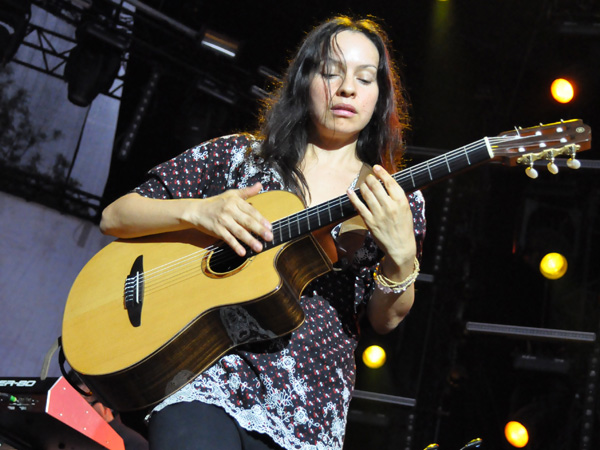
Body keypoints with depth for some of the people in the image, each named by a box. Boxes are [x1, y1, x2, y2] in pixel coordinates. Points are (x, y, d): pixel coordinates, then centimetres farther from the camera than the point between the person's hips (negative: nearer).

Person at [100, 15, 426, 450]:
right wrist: (199, 210, -11)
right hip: (208, 380, -1)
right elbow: (115, 217, 7)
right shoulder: (238, 155, 9)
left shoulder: (397, 199, 11)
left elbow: (386, 320, 4)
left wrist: (401, 254, -15)